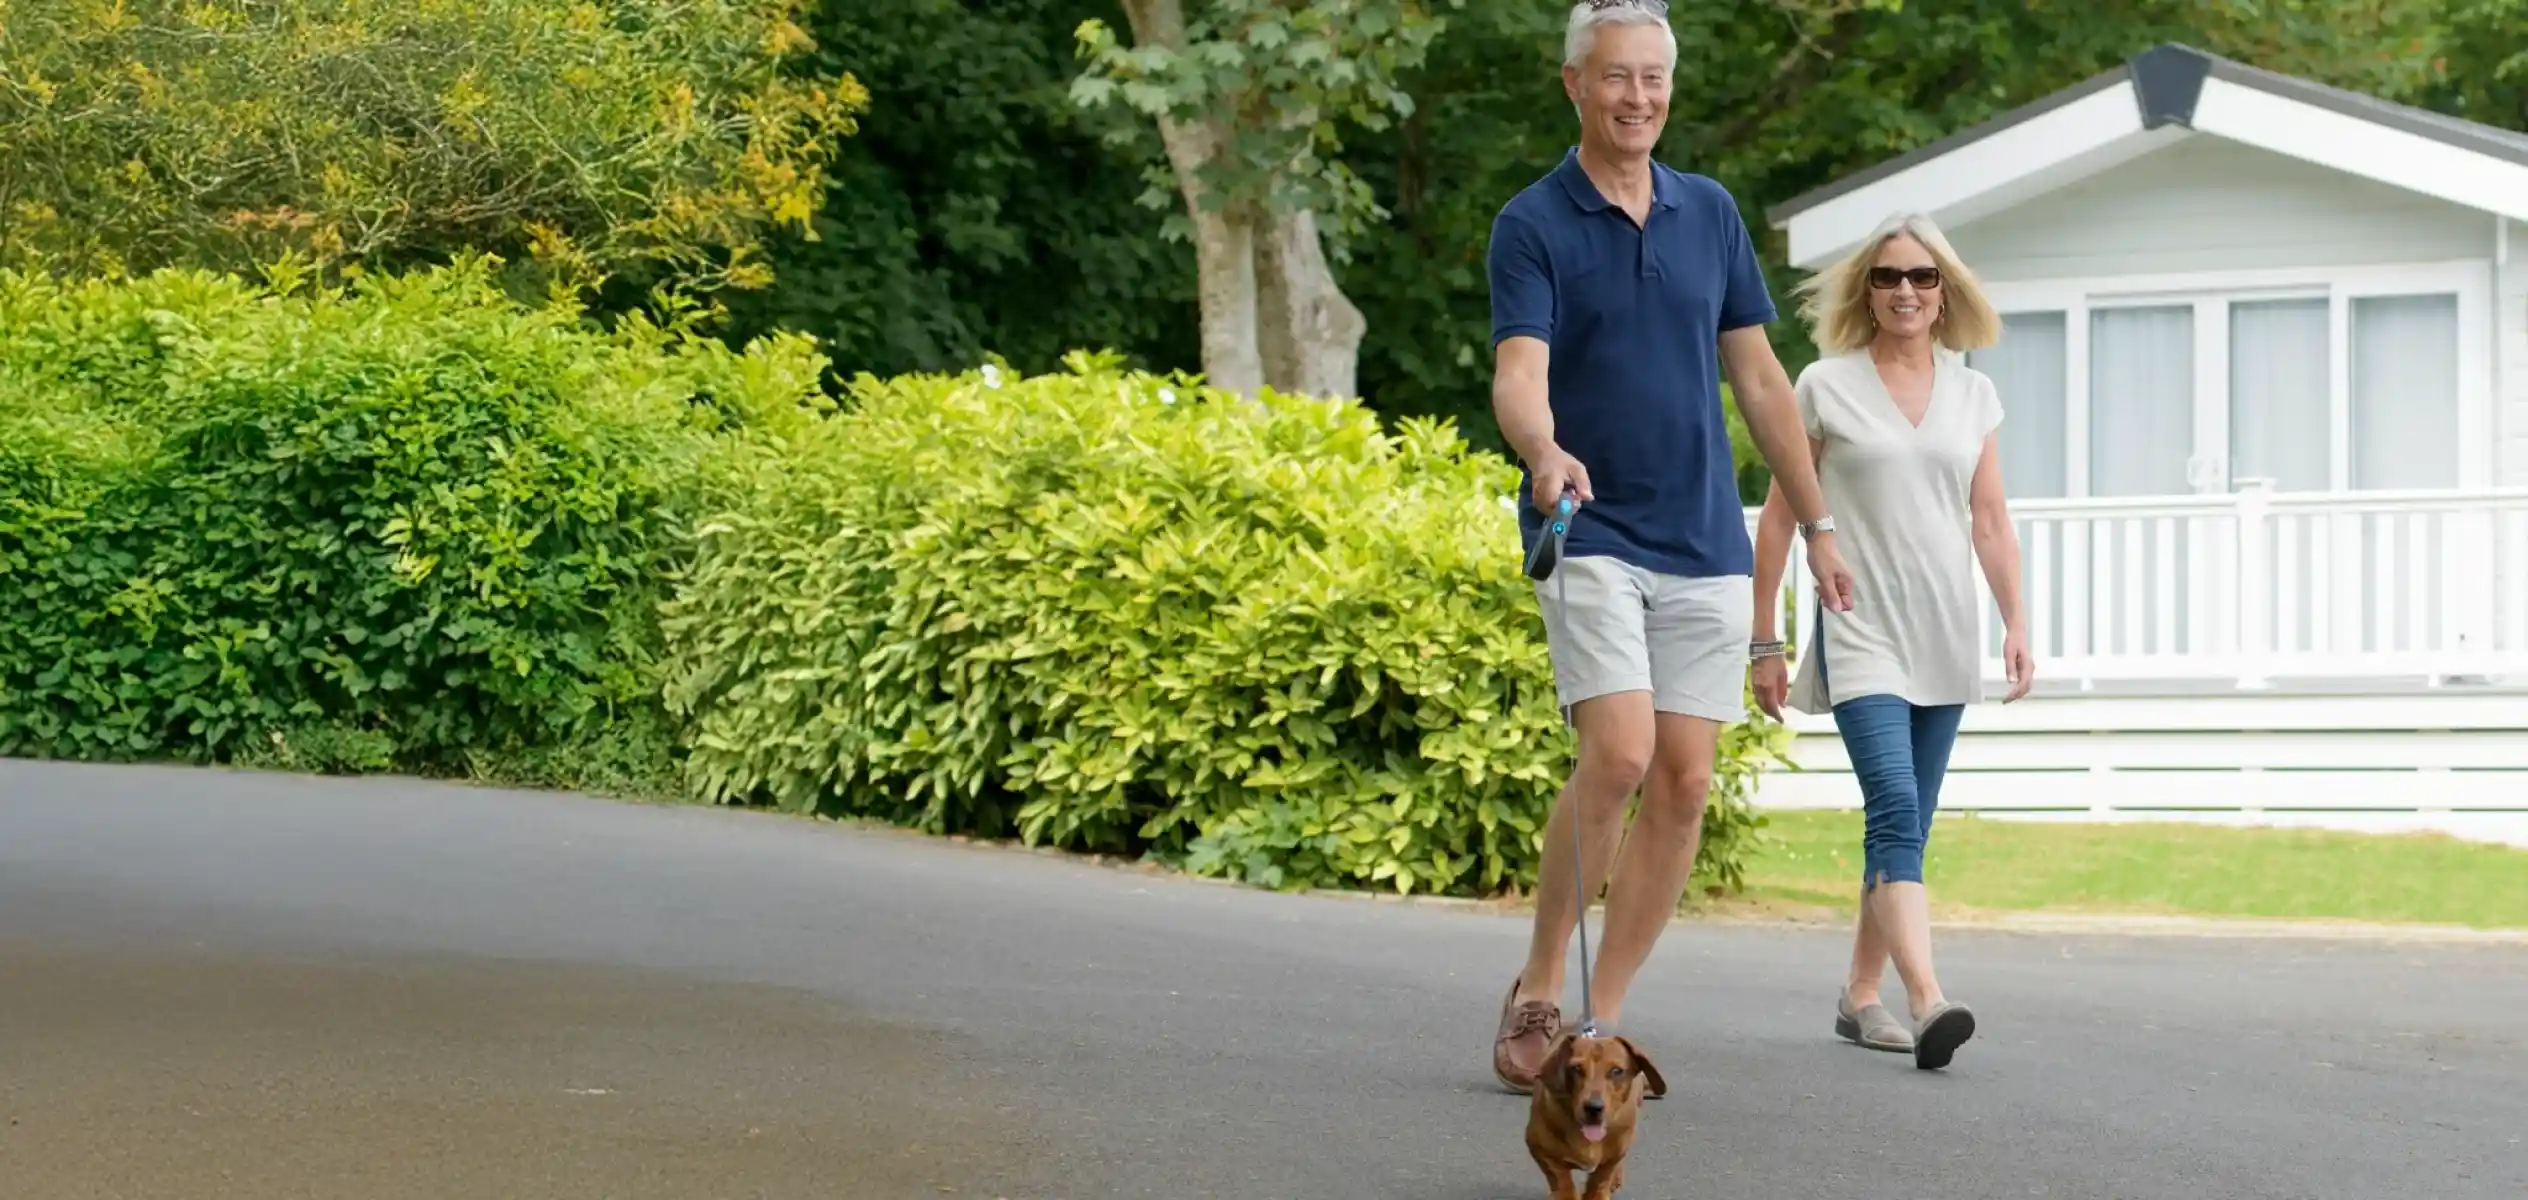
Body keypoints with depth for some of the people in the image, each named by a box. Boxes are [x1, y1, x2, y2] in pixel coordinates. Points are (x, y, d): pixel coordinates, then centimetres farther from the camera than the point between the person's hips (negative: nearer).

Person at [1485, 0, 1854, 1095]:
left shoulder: (1711, 213, 11)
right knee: (1620, 753, -20)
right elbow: (1519, 372, -18)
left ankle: (1603, 1014, 8)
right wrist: (1544, 450, -40)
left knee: (1684, 781, -1)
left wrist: (1817, 522, 15)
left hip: (1706, 544, 5)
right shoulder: (1533, 224, -4)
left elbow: (1756, 375, 16)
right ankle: (1537, 991, -5)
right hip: (1591, 537, -5)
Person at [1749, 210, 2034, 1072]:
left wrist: (2016, 626, 6)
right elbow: (1779, 518, 3)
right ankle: (1928, 1003, -31)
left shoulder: (1973, 395, 11)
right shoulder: (1825, 386, 1)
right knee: (1895, 811, -19)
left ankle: (1861, 995, 21)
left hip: (1944, 639, 4)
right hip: (1861, 635, -4)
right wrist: (1764, 644, 2)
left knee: (1904, 829, 8)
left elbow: (1991, 522, 15)